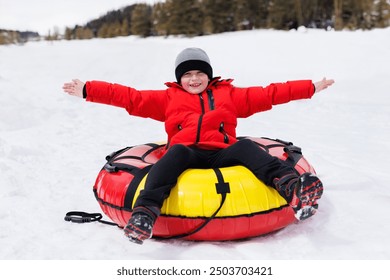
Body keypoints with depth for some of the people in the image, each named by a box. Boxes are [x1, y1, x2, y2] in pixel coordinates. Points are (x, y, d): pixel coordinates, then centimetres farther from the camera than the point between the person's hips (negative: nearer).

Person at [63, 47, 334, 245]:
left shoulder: (229, 94, 25)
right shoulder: (168, 98, 23)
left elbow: (267, 94, 22)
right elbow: (131, 97, 17)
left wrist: (311, 87, 18)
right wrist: (87, 90, 9)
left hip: (222, 154, 1)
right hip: (185, 154, -1)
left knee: (246, 147, -27)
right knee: (176, 152, -34)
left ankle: (293, 188, -46)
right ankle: (145, 213, -50)